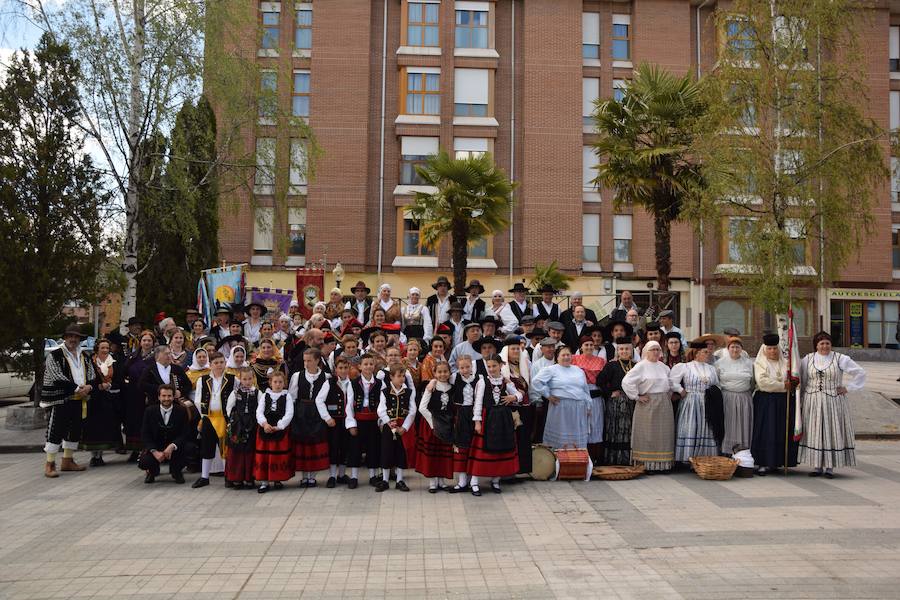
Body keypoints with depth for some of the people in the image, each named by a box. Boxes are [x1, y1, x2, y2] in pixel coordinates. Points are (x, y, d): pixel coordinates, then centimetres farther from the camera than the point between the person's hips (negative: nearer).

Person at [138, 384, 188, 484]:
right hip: (155, 447, 1)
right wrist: (154, 451, -21)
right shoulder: (150, 411, -4)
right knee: (143, 462, -28)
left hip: (174, 450, 0)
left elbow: (185, 434, -10)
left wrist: (172, 446, -29)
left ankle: (176, 472, 2)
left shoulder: (181, 411, -6)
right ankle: (152, 471, 14)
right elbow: (144, 435, -6)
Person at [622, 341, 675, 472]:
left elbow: (670, 382, 28)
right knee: (648, 435, -2)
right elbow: (626, 381, -14)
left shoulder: (663, 367, 12)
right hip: (648, 404, -6)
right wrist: (637, 396, -12)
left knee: (663, 434, 7)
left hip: (664, 405, 6)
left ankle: (662, 464, 13)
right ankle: (647, 464, 1)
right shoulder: (641, 366, -7)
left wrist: (669, 394, 13)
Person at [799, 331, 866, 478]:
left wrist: (848, 388, -2)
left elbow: (860, 373, 4)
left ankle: (830, 467, 8)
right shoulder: (808, 359, 5)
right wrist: (800, 403, 4)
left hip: (834, 402, -2)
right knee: (815, 433, 3)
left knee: (832, 432, 0)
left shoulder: (841, 359, -1)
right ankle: (817, 466, 11)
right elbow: (800, 381, 8)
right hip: (813, 403, 2)